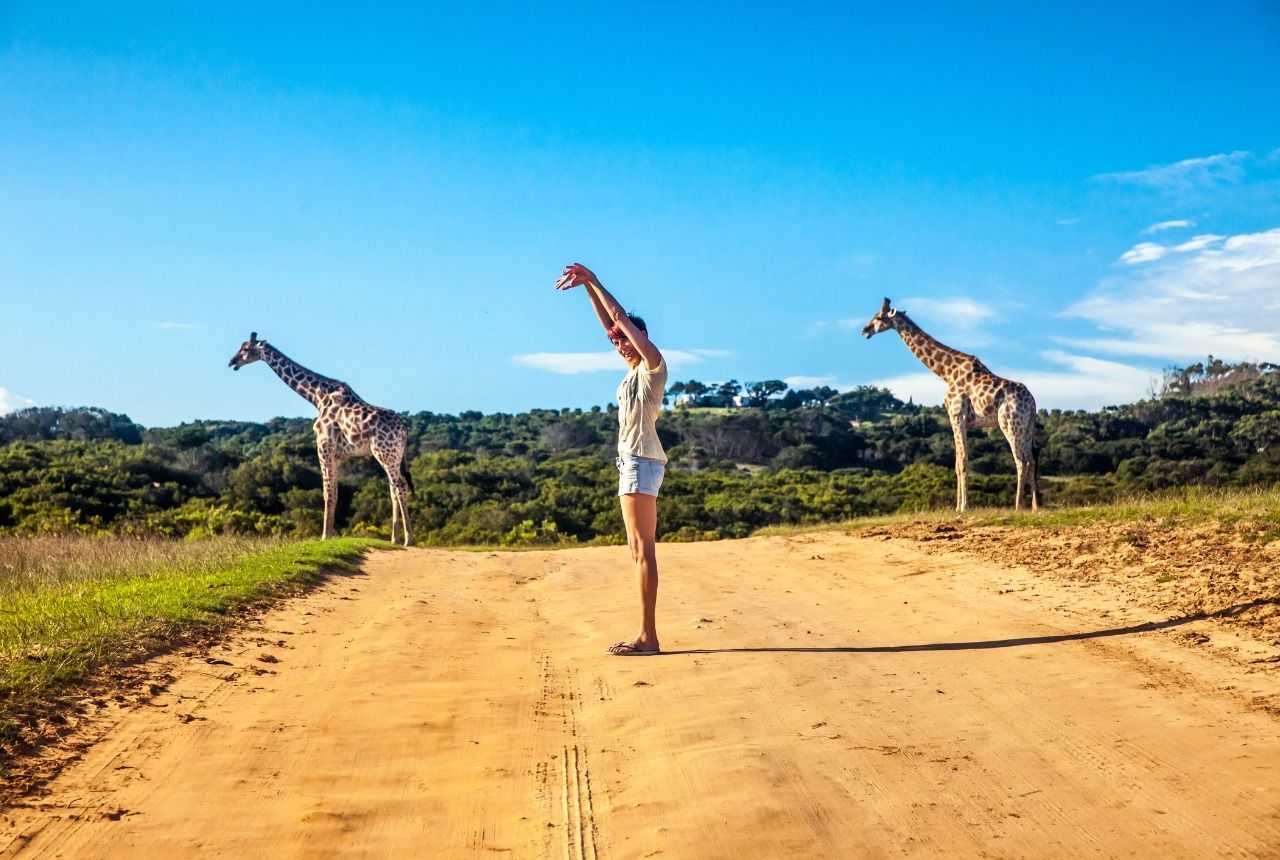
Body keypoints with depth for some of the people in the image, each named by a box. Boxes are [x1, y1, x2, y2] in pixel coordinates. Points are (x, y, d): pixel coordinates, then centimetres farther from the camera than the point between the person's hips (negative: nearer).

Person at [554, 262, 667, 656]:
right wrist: (588, 287, 17)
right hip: (632, 461, 10)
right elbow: (610, 325, 22)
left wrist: (594, 282, -3)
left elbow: (623, 319, -9)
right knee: (639, 551, 8)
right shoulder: (634, 371, 19)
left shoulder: (653, 365, -3)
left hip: (641, 460, -10)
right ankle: (645, 635, 11)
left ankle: (648, 637, -12)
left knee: (643, 549, -12)